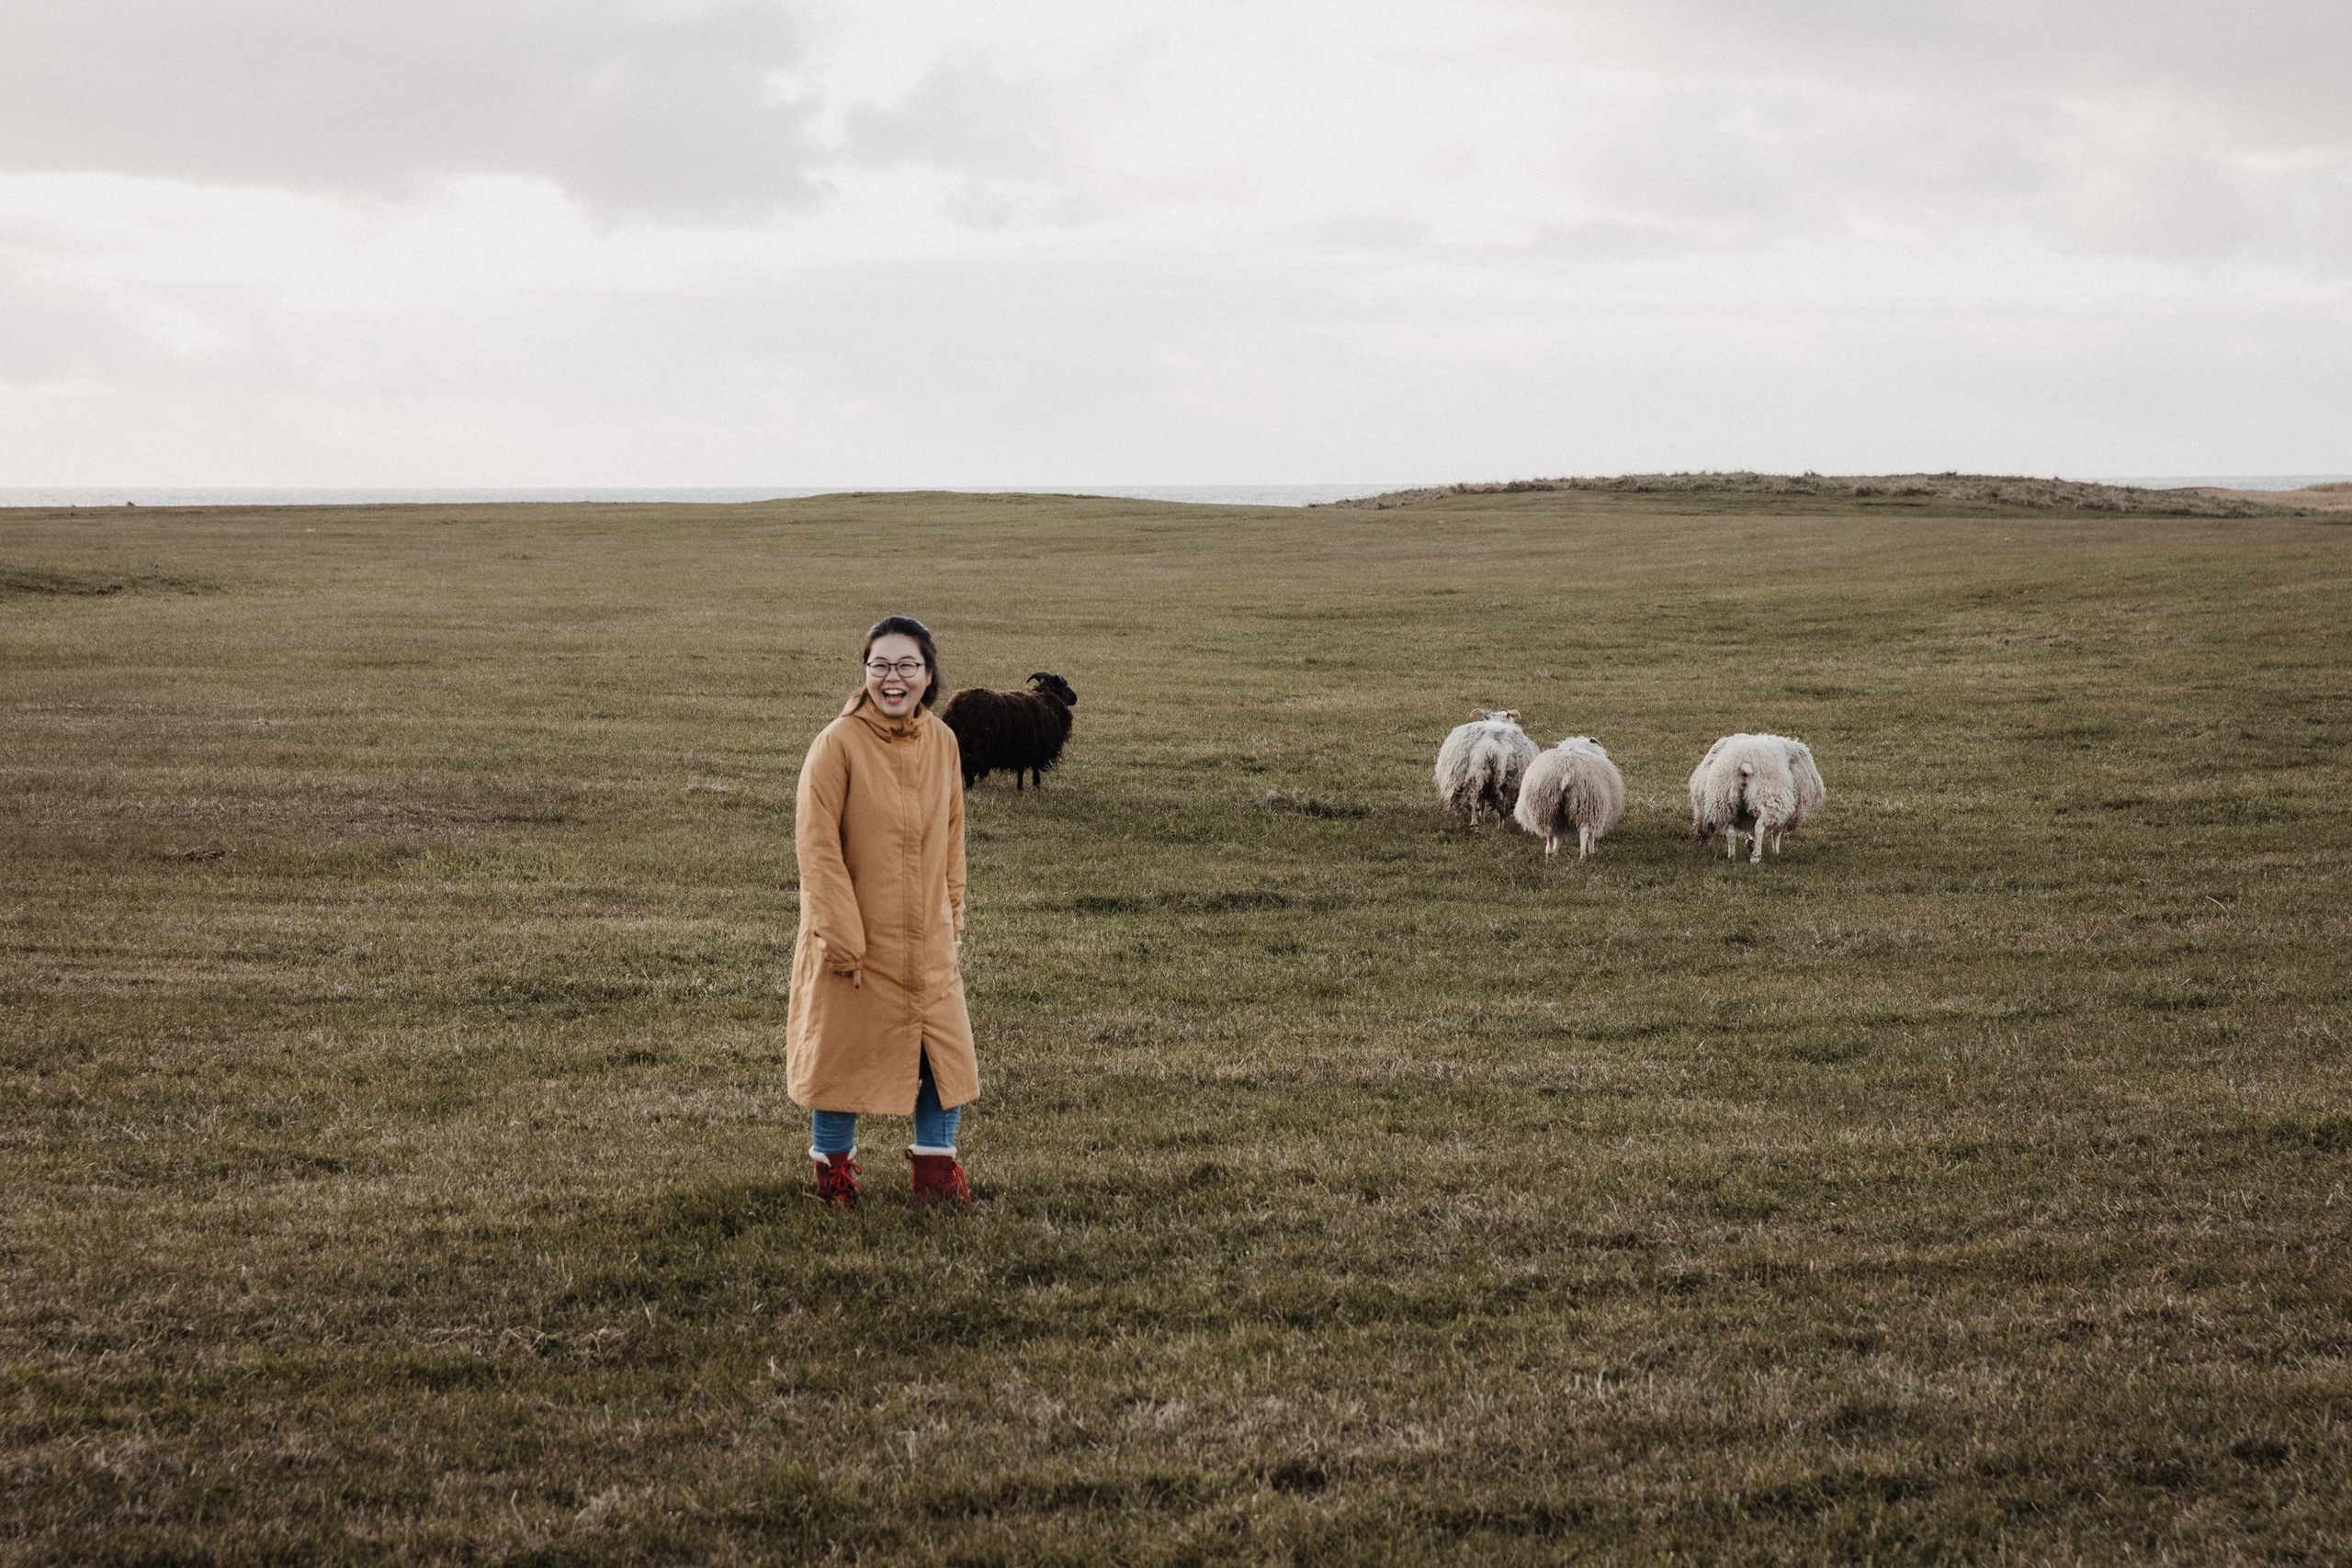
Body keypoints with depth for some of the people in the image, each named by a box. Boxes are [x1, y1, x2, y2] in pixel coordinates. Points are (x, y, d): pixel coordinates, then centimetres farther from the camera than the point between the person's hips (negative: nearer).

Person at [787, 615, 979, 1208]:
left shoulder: (942, 743, 2)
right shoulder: (838, 743, -14)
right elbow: (817, 846, -15)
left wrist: (953, 917, 13)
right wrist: (841, 937, -17)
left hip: (926, 938, 5)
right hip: (857, 934, -4)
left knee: (946, 1046, 5)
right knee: (844, 1046, 7)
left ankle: (935, 1165, 22)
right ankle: (834, 1160, 29)